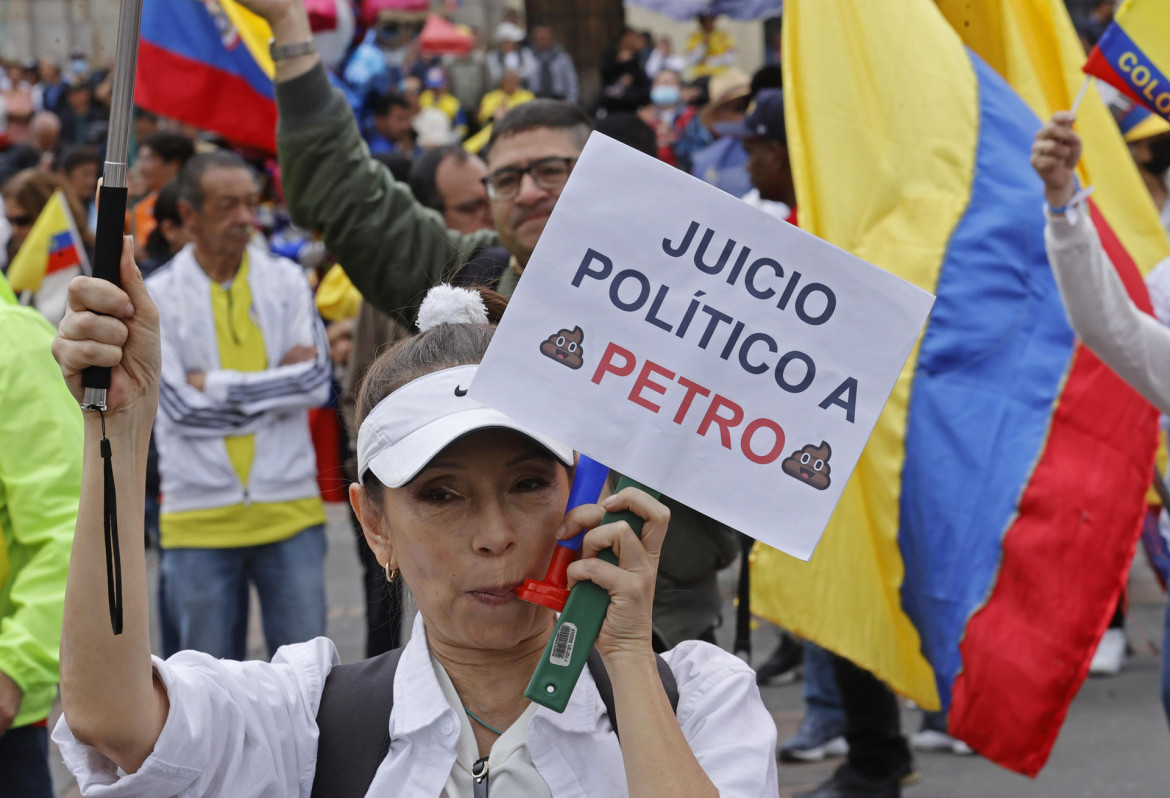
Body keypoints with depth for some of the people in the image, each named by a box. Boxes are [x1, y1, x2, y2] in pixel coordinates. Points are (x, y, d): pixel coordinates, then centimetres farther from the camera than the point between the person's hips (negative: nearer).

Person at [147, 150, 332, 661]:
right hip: (199, 519, -1)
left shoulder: (286, 281, 5)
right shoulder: (156, 297, -2)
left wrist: (215, 385, -9)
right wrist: (277, 382, -9)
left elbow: (317, 382, -5)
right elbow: (179, 405, -11)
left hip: (289, 509, 1)